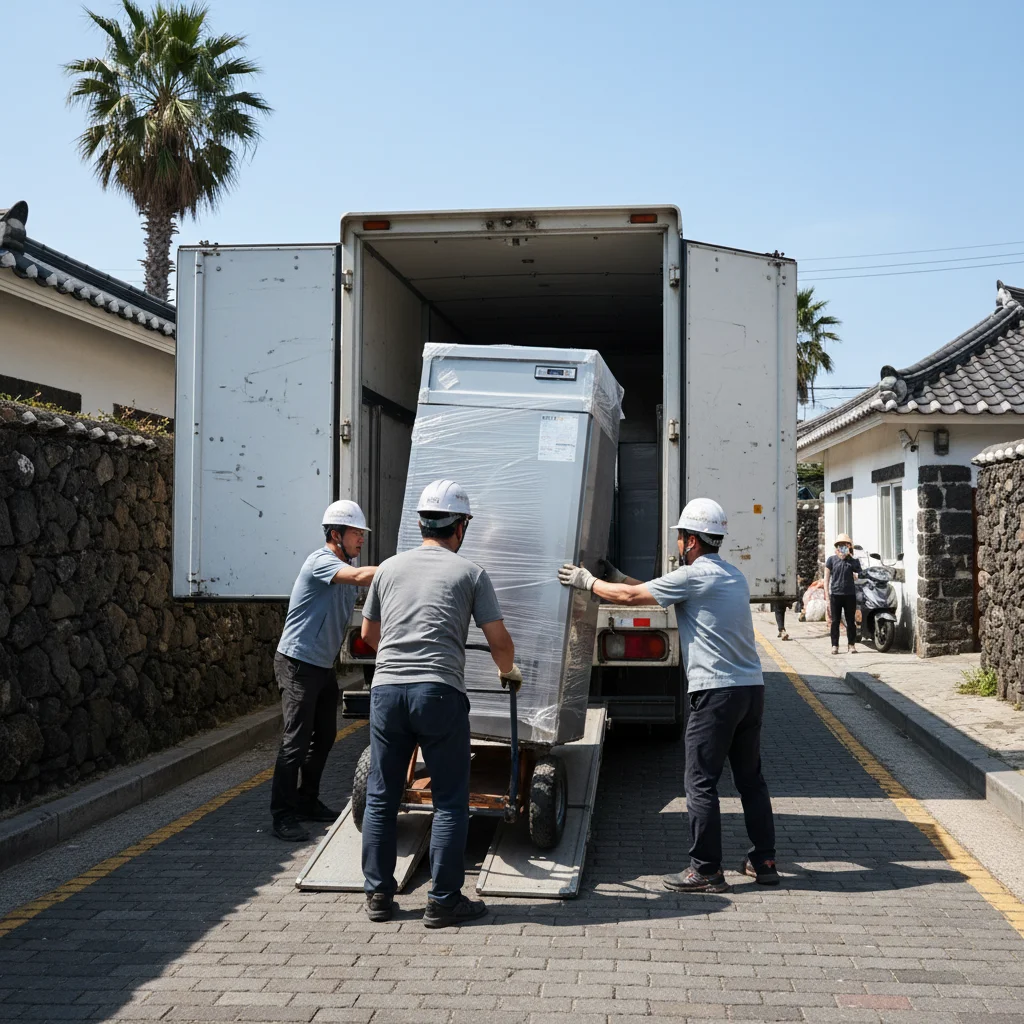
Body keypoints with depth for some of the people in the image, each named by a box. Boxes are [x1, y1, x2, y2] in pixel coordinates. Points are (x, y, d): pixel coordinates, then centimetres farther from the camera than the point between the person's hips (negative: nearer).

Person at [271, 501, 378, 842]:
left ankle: (307, 801, 26)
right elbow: (361, 576, -33)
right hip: (298, 663, -9)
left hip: (324, 666, 9)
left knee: (324, 736, 14)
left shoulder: (345, 567, 14)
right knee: (297, 740, -9)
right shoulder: (321, 561, -18)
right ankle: (283, 815, -3)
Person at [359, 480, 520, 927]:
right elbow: (499, 641, 4)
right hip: (439, 692, -4)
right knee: (449, 801, 6)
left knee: (381, 797, 13)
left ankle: (378, 895, 20)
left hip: (386, 689, 4)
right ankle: (443, 902, 9)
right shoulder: (469, 572, 5)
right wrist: (508, 671, 26)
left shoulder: (390, 567, 15)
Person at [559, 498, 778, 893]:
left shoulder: (695, 576, -10)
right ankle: (763, 861, 20)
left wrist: (588, 581, 7)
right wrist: (620, 577, 27)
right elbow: (654, 591, 25)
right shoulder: (733, 575, 17)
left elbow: (631, 597, -6)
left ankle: (705, 870, 3)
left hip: (716, 691, -9)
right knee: (750, 779, 15)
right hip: (751, 687, 9)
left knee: (701, 783, -1)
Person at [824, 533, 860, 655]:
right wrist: (827, 597, -1)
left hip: (850, 594, 1)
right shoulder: (831, 560, 4)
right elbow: (826, 579, 3)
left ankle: (851, 645, 14)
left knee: (851, 621, 5)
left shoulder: (853, 561, 8)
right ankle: (835, 645, 8)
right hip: (835, 594, -1)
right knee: (835, 621, 1)